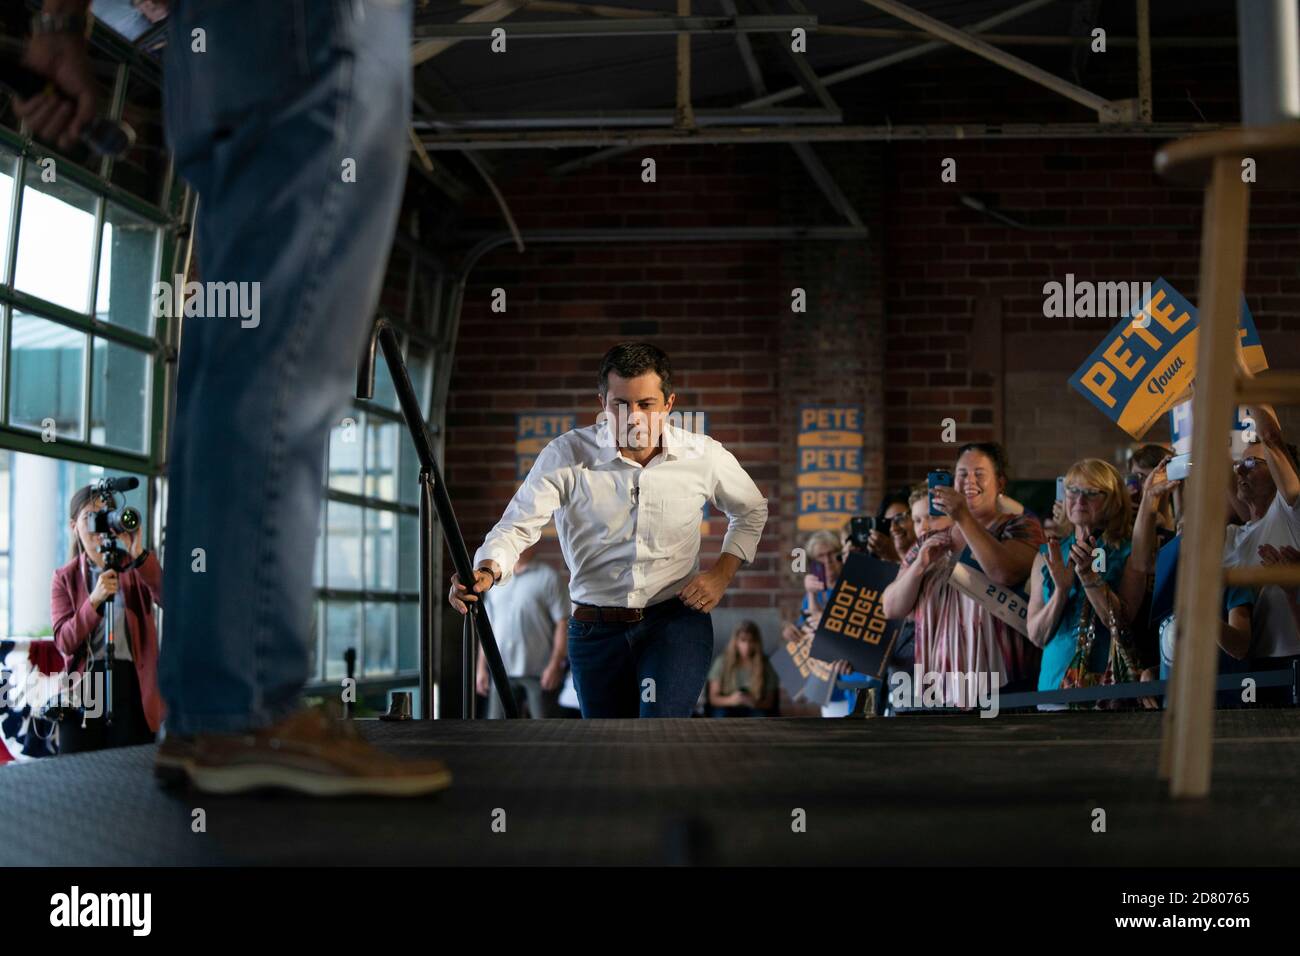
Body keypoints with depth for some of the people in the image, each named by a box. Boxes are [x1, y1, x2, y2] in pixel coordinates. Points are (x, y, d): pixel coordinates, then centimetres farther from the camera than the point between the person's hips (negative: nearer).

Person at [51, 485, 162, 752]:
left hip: (133, 687, -1)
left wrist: (139, 556, -21)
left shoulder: (136, 568, 7)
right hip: (84, 689, 1)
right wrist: (94, 600, -18)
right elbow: (64, 642, -4)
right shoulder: (66, 578, 8)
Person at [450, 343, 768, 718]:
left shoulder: (704, 455, -5)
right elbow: (518, 525, -17)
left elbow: (751, 510, 15)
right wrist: (488, 571, -39)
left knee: (663, 723, -27)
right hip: (596, 629, 1)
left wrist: (722, 573, 0)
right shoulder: (566, 455, -10)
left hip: (676, 621, -1)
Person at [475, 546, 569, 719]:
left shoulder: (548, 577, 0)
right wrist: (482, 667, 12)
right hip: (502, 671, 5)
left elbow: (562, 622, -6)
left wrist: (555, 665, -14)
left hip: (538, 670, -5)